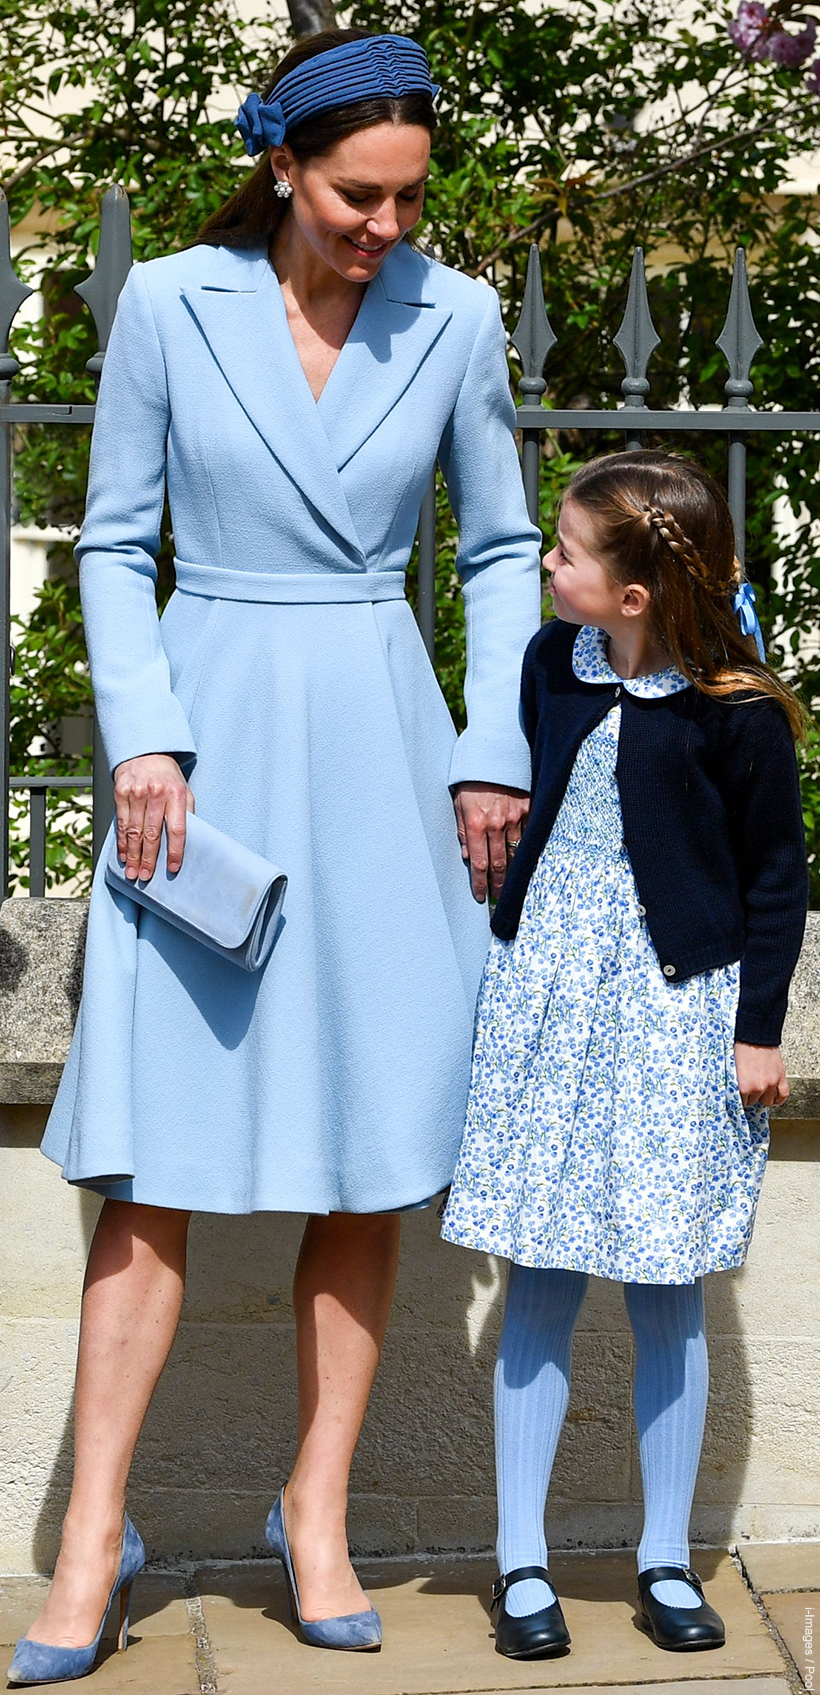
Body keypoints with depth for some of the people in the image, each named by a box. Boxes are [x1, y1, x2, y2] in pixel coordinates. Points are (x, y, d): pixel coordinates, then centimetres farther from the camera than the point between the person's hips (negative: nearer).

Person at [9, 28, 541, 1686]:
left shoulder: (454, 320, 1)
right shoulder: (170, 305, -3)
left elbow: (501, 551, 11)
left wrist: (496, 754, 4)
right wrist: (142, 739, -7)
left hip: (379, 753, 2)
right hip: (208, 735, -2)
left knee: (372, 1152, 3)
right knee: (161, 1147, -5)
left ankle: (318, 1509, 15)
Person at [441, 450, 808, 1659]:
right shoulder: (553, 662, 3)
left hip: (677, 1007, -4)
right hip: (546, 991, 4)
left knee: (667, 1290, 4)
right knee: (540, 1284, 3)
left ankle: (667, 1562, 16)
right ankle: (522, 1563, 10)